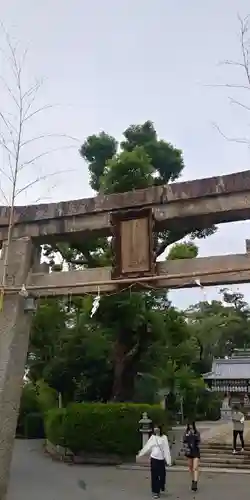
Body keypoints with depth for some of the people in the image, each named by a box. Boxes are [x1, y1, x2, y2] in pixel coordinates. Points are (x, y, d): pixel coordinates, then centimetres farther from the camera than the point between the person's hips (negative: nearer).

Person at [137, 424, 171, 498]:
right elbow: (147, 447, 13)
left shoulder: (164, 437, -6)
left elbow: (166, 449, -8)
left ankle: (161, 487, 31)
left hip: (161, 459, -3)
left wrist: (168, 460, -11)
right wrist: (140, 454, 16)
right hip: (153, 458, 3)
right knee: (154, 476, 3)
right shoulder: (152, 437, 5)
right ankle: (155, 492, 12)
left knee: (162, 475, 2)